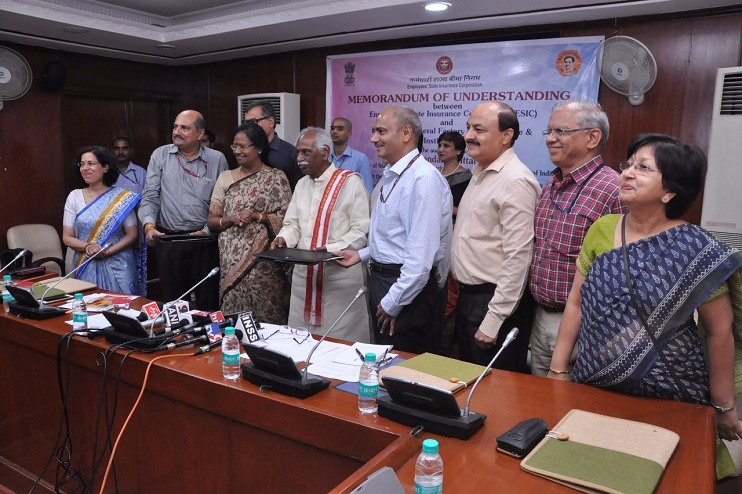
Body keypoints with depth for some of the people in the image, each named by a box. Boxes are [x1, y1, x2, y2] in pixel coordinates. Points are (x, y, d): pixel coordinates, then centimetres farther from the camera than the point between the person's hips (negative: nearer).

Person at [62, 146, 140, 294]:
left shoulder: (122, 197, -1)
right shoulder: (74, 197, 6)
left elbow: (132, 234, -1)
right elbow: (67, 237, 6)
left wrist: (108, 252, -14)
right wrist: (87, 247, -14)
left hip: (118, 266, -2)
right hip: (86, 267, 2)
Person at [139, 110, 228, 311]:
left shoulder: (217, 159, 1)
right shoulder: (160, 155, 6)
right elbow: (150, 197, 4)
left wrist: (207, 231, -8)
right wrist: (149, 225, -11)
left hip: (205, 242, -1)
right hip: (168, 240, 1)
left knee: (208, 303, 6)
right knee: (172, 303, 10)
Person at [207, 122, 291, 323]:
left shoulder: (276, 178, -1)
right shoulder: (225, 178, 9)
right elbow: (211, 221, 9)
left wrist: (257, 216, -16)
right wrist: (232, 219, -10)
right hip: (232, 261, 3)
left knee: (266, 318, -1)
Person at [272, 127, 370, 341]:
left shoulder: (350, 182, -7)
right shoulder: (302, 184, 16)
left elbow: (362, 230, -12)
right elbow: (293, 224, 17)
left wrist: (332, 249, -23)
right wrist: (283, 239, -4)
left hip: (340, 274, -6)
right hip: (304, 273, 7)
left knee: (340, 344, 0)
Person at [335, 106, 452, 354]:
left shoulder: (423, 179, -20)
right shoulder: (390, 176, 12)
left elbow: (421, 256, -24)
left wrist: (393, 303, -19)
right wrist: (362, 254, 10)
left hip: (409, 289, -9)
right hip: (380, 278, 9)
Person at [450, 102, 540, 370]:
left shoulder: (515, 181, -18)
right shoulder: (480, 173, 12)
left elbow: (518, 258, -22)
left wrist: (493, 321, -21)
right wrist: (462, 292, 16)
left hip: (495, 300, -9)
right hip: (468, 296, 9)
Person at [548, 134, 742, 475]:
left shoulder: (695, 250, -13)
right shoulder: (601, 229, -2)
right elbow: (576, 302, 1)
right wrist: (558, 368, 1)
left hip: (667, 399, -3)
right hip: (594, 388, 4)